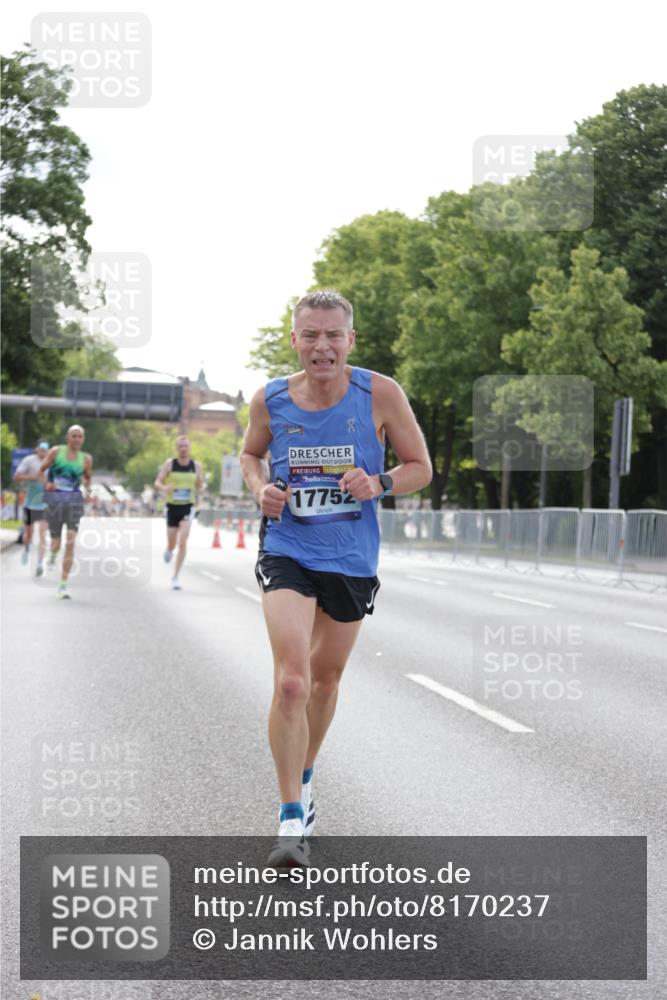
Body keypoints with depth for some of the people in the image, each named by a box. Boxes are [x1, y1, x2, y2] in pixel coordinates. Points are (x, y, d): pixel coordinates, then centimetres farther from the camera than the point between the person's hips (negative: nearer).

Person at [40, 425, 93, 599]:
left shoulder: (86, 458, 5)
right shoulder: (56, 451, 1)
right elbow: (41, 469, 9)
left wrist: (88, 490, 3)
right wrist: (46, 483, -10)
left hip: (74, 501, 0)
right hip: (54, 500, 0)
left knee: (71, 542, -15)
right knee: (56, 542, 5)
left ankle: (63, 585, -11)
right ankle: (52, 555, 48)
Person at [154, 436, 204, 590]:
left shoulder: (196, 466, 1)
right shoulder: (169, 464, -3)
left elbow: (200, 485, 12)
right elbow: (157, 483, -2)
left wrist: (200, 488, -13)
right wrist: (164, 488, -25)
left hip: (187, 508, 0)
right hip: (172, 506, 0)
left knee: (182, 542, -15)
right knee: (172, 544, 7)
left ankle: (176, 577, -8)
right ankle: (169, 550, 47)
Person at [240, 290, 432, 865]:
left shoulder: (380, 394, -10)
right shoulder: (270, 400, -6)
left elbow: (421, 468, -1)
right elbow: (251, 454, 14)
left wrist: (377, 483, -21)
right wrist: (261, 488, -7)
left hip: (352, 560, 1)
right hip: (286, 553, -1)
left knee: (325, 679, 19)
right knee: (290, 682, -18)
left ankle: (304, 776, 46)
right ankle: (292, 818, -10)